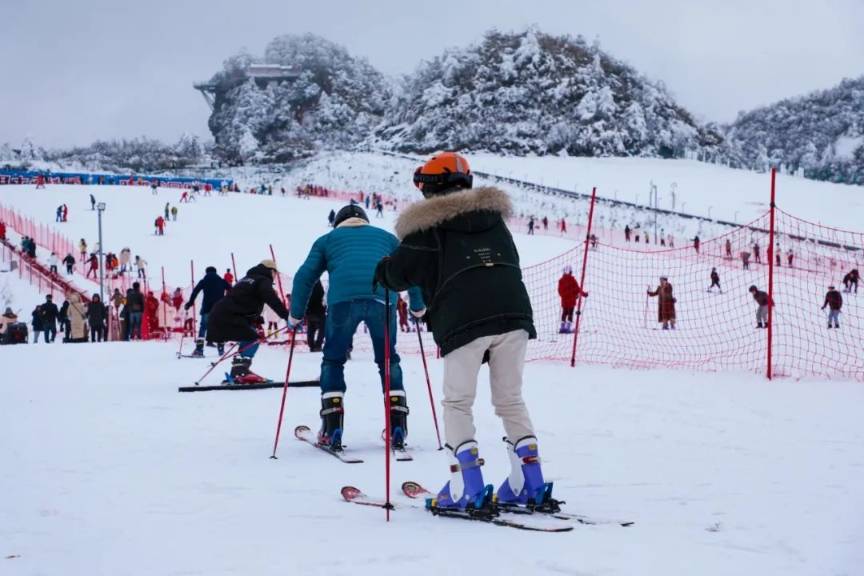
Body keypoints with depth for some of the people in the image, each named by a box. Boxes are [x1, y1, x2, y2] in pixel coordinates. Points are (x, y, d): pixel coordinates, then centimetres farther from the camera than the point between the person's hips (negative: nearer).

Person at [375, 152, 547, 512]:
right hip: (513, 313, 5)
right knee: (511, 400, 14)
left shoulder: (429, 224, 4)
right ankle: (530, 484, 9)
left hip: (463, 320, -5)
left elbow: (401, 272, 2)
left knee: (458, 403, 5)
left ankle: (468, 488, -4)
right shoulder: (493, 213, 21)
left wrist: (382, 272, 24)